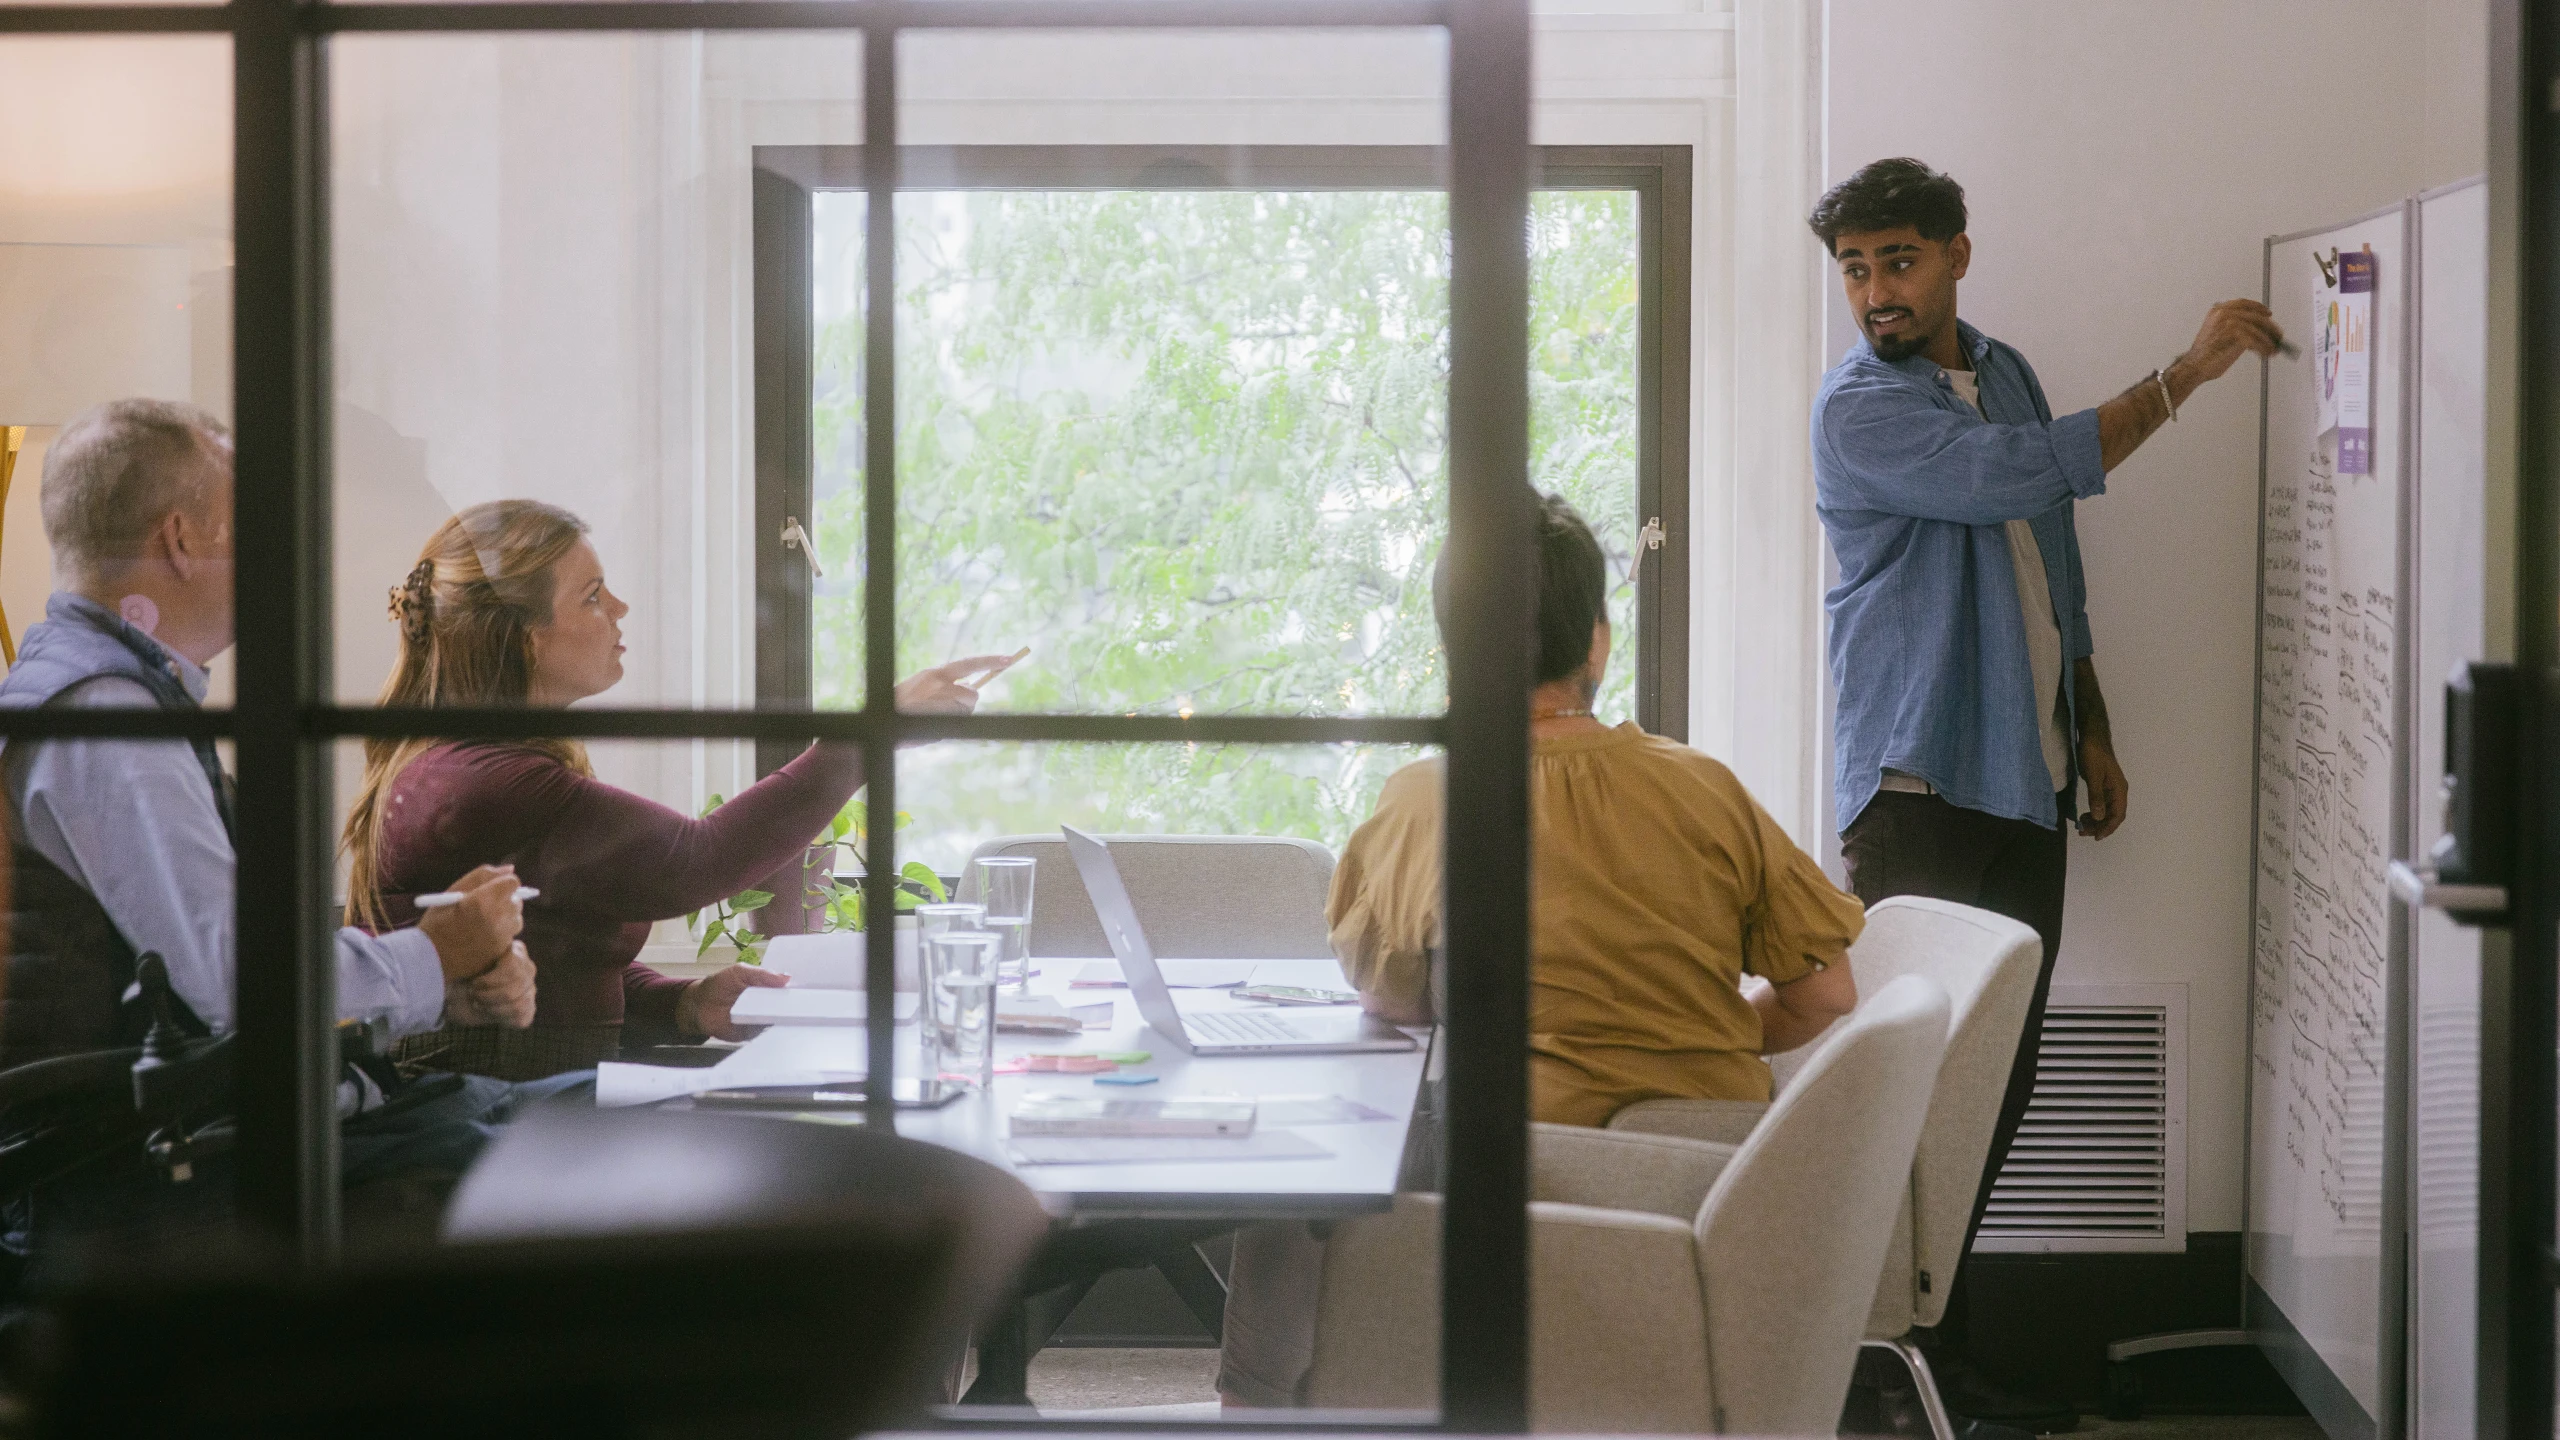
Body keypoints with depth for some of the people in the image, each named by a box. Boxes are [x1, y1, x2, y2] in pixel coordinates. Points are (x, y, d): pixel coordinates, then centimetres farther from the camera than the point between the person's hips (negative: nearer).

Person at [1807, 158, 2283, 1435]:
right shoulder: (1860, 405, -8)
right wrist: (2186, 374, -12)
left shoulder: (2003, 371, 16)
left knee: (1997, 1085, 6)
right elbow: (2021, 471, -20)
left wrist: (2092, 731, 23)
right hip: (1918, 789, -7)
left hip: (2024, 782, 7)